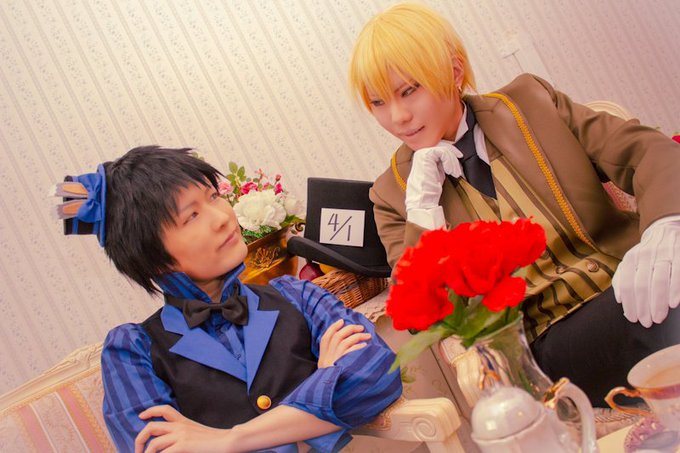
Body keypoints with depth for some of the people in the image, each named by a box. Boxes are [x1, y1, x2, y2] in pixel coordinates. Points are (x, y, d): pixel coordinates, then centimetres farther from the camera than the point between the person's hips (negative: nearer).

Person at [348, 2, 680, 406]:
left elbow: (647, 150, -1)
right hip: (556, 338, -2)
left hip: (636, 281, 2)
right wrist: (422, 205, -11)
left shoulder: (529, 101, 8)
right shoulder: (393, 193, 7)